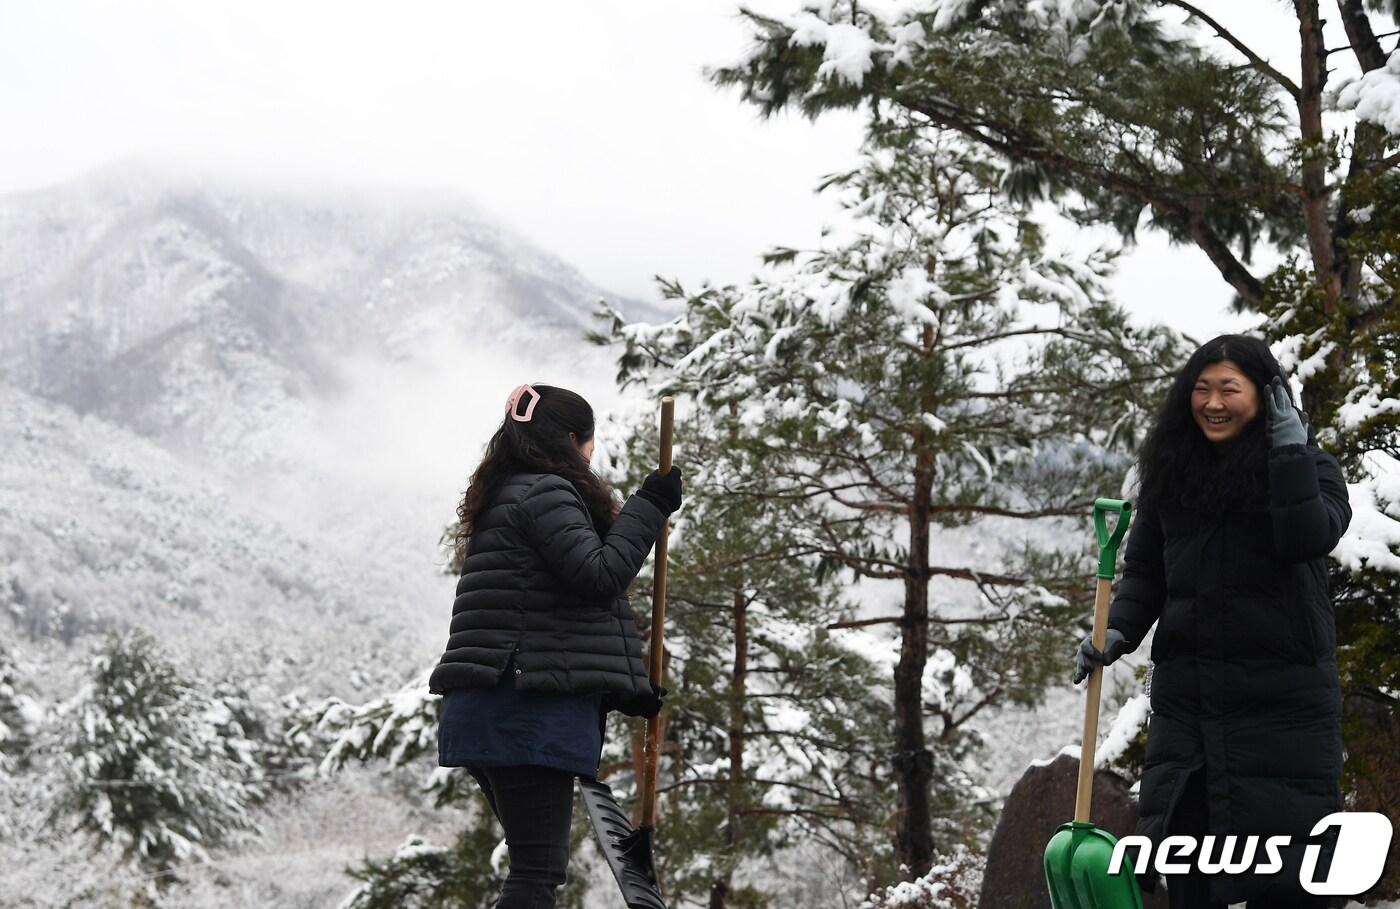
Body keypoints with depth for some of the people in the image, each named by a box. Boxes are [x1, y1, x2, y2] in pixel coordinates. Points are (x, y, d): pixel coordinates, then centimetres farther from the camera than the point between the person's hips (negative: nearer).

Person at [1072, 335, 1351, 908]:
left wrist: (1290, 450, -20)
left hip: (1282, 701, -4)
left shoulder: (1310, 467, -1)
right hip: (1186, 695, 4)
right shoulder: (1169, 473, 9)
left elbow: (1310, 539, -21)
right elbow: (1144, 571, 13)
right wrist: (1119, 632, -3)